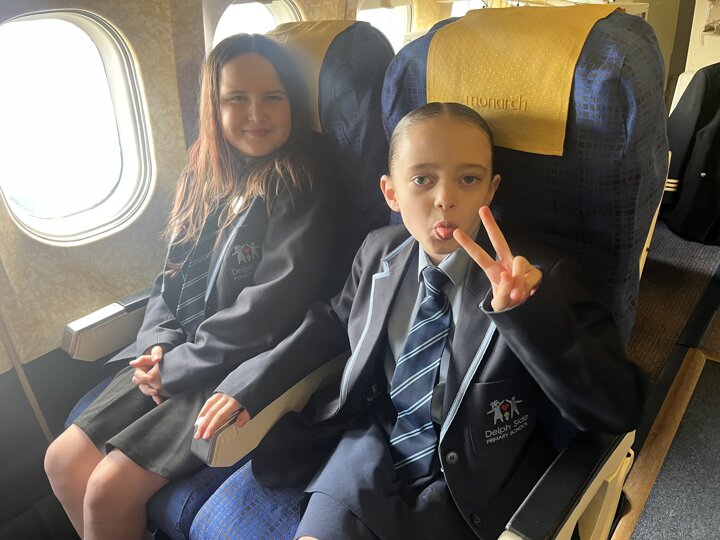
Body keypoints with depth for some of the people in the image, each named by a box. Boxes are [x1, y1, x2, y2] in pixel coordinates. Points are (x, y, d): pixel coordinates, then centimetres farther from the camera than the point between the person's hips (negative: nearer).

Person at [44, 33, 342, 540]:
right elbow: (173, 275, 13)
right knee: (63, 461, 7)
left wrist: (177, 366, -12)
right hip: (174, 358, 7)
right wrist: (159, 343, -5)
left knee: (109, 491, -9)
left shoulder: (303, 183, -14)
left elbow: (272, 303, -19)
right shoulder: (206, 174, 8)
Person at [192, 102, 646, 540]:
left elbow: (620, 411, -19)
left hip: (469, 490, -3)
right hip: (370, 457, 4)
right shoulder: (380, 252, -3)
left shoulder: (541, 278, -15)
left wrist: (531, 313, -35)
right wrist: (249, 385, 6)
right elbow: (331, 324, 14)